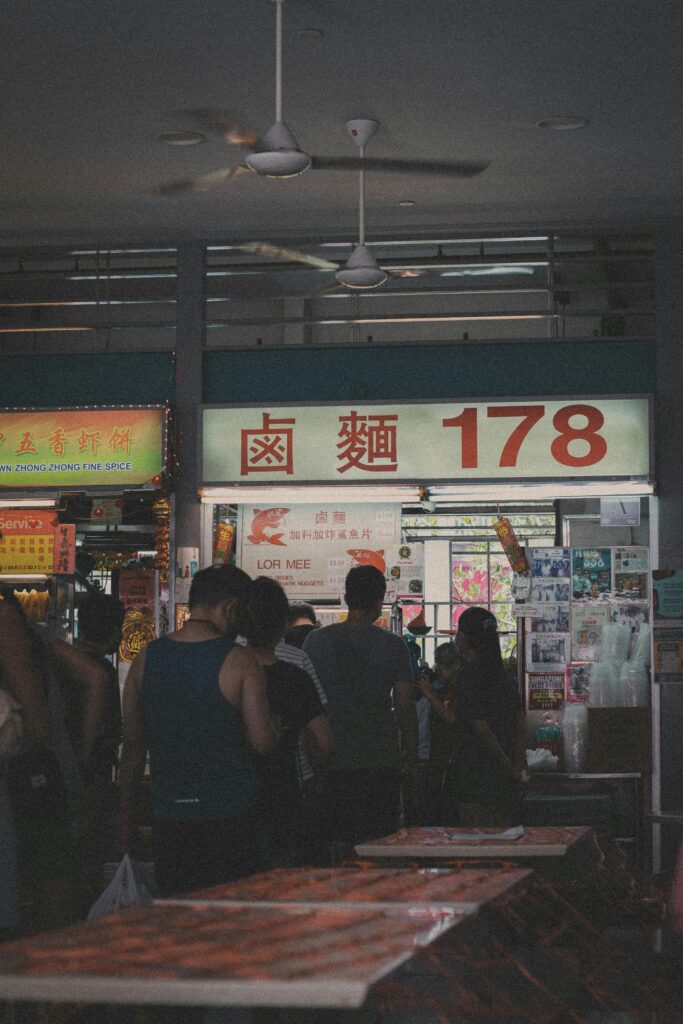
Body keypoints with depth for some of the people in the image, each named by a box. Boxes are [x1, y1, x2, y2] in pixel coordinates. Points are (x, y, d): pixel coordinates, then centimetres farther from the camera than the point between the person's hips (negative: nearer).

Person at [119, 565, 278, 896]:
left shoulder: (146, 658, 4)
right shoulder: (239, 661, -9)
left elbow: (132, 745, 8)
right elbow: (263, 741, -11)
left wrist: (126, 818, 15)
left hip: (168, 815, 4)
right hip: (229, 815, -3)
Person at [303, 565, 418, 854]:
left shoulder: (316, 641, 2)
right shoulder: (393, 646, -1)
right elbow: (405, 709, -1)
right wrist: (413, 764, 8)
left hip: (332, 762, 1)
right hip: (382, 762, -1)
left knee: (337, 843, 4)